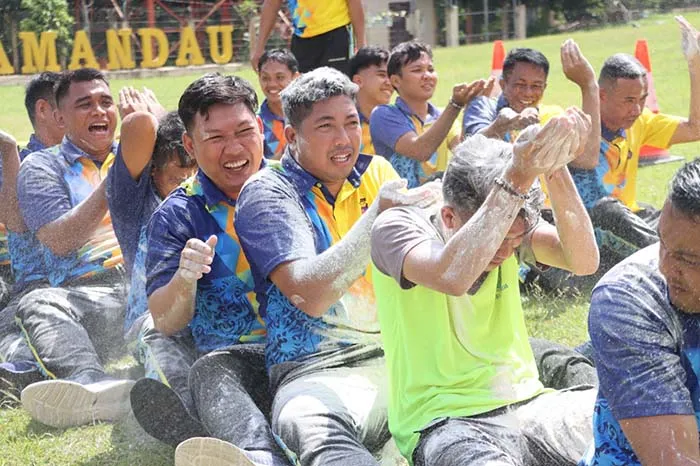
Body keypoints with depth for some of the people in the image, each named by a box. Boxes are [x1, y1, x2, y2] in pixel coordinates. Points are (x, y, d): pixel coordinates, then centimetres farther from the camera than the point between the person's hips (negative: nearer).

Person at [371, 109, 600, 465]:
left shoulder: (513, 229, 4)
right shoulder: (397, 228, -11)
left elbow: (583, 261, -15)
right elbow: (452, 277, -33)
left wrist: (556, 169, -27)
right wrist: (518, 178, -34)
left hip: (527, 405, 5)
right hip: (444, 420, -5)